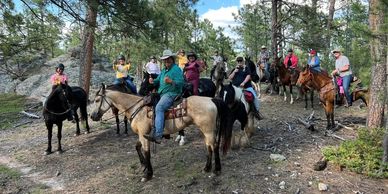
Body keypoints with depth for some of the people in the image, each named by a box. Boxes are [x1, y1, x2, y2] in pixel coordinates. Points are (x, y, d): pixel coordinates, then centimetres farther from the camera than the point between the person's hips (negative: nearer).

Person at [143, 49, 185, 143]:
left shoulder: (177, 69, -5)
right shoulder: (163, 70, 22)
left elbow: (180, 83, -16)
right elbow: (158, 80, 24)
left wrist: (171, 81, -33)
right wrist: (153, 81, 1)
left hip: (171, 94, -10)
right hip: (162, 94, 10)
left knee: (159, 107, -30)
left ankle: (158, 135, -36)